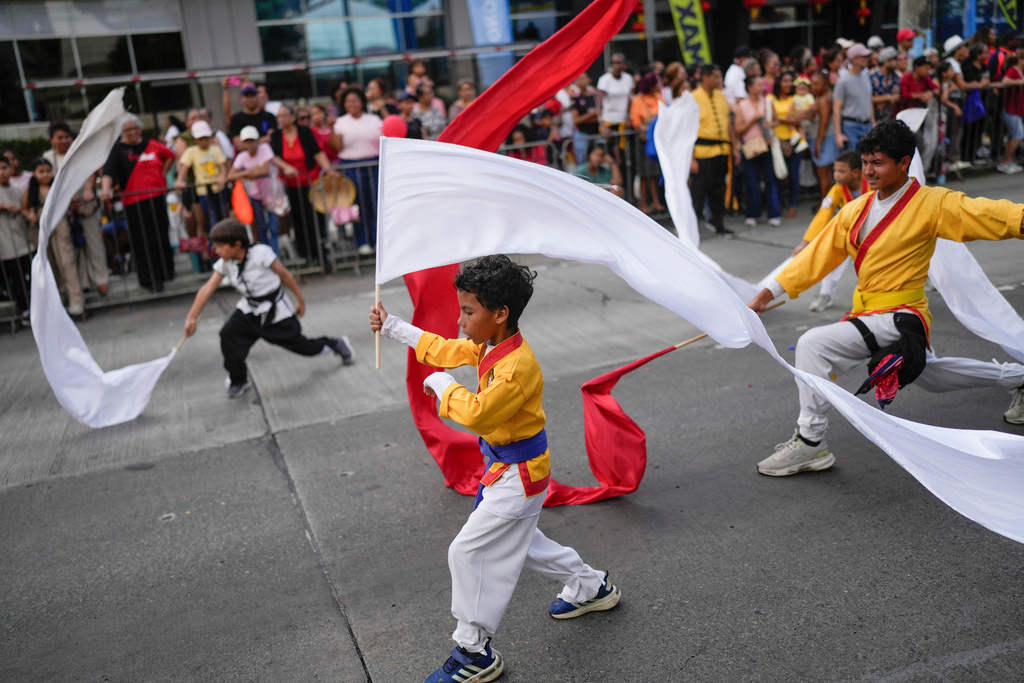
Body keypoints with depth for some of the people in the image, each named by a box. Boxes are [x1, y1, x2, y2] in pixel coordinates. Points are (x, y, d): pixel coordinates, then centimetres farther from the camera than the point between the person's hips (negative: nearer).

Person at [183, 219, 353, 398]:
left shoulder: (261, 253, -24)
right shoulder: (224, 264, -7)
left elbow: (285, 275, -14)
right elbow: (207, 290, -10)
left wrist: (300, 300, -5)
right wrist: (191, 317, -17)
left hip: (276, 310, -5)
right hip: (249, 309, 5)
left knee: (300, 345, 1)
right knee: (228, 335, -16)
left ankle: (336, 344, 31)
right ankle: (238, 381, 4)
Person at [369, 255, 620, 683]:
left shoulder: (518, 366, -30)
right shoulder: (489, 347, 0)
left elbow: (477, 413, -35)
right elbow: (446, 350, 13)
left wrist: (442, 385, -19)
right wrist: (390, 326, 13)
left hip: (519, 474, -10)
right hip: (507, 466, 10)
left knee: (468, 551, -5)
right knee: (516, 542, 26)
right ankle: (591, 587, 44)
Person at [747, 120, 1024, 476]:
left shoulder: (931, 203, -13)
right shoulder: (856, 209, 5)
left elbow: (986, 213, -24)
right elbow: (818, 255, 5)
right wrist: (769, 292, -1)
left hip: (900, 319, -8)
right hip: (867, 313, 8)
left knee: (813, 344, -25)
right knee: (931, 376, 30)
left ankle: (810, 442, -14)